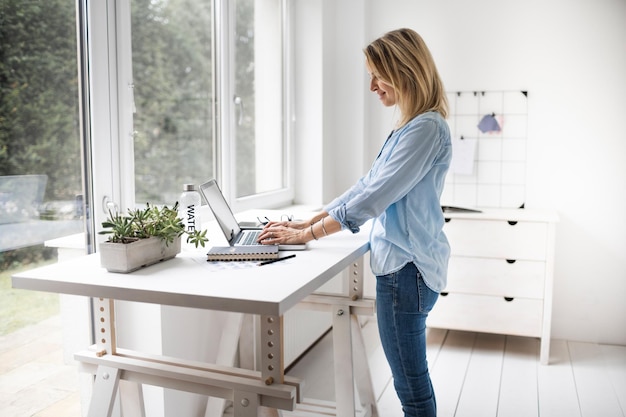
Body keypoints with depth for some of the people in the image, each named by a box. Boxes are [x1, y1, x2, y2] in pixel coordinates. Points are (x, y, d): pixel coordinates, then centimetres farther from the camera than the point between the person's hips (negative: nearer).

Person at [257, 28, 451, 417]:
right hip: (404, 263, 10)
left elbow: (374, 196, -21)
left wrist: (308, 234, -13)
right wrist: (310, 221, 11)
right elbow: (368, 185, 16)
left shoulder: (426, 128, -17)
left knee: (411, 383, 3)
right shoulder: (409, 126, 16)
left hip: (406, 267, -10)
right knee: (411, 378, 19)